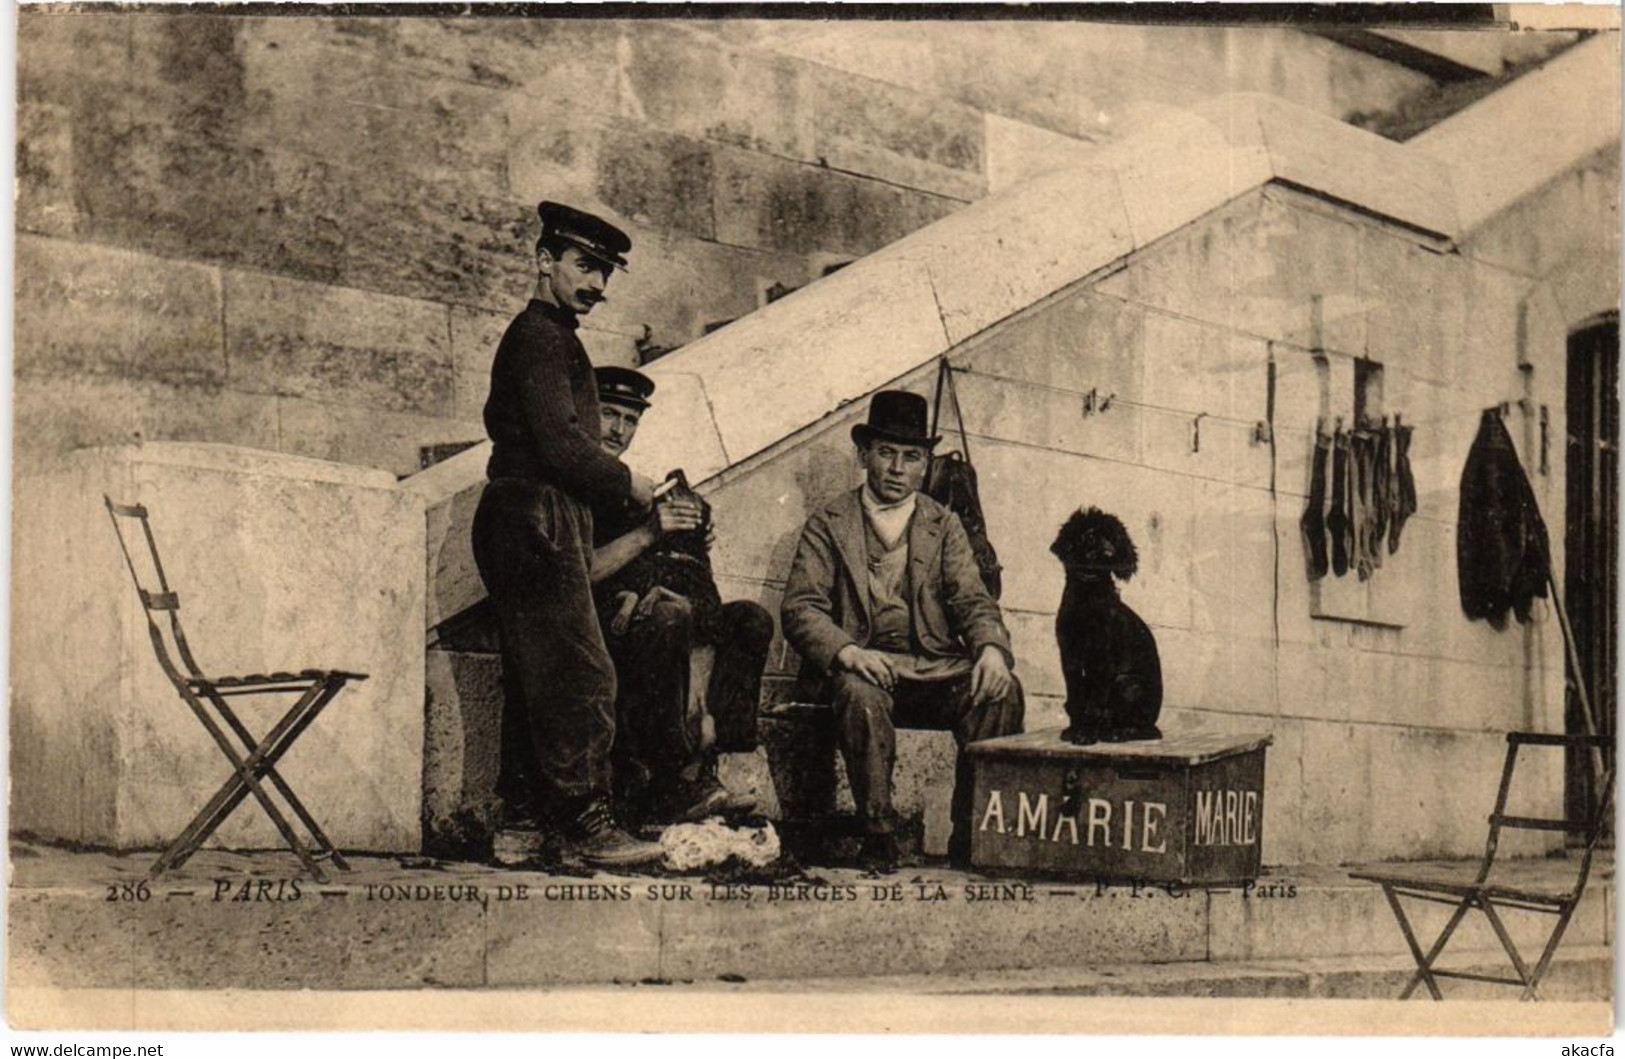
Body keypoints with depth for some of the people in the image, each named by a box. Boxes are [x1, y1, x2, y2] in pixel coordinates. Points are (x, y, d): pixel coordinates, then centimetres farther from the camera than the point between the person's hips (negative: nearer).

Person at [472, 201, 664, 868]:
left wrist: (615, 490, 14)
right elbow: (560, 445, -18)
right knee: (582, 675, -12)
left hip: (537, 528, 11)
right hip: (538, 520, -11)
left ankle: (520, 815, 14)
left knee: (539, 680, 11)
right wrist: (628, 483, -5)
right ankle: (585, 821, -12)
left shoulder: (548, 336, 23)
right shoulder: (540, 335, -9)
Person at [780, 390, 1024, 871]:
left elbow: (973, 600, 7)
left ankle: (973, 834, -18)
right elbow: (799, 607, -2)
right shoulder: (827, 526, 10)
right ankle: (878, 835, -23)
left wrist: (991, 647, -17)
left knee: (1001, 690, -26)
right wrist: (846, 651, -23)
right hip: (863, 665, -2)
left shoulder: (944, 525, 19)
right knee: (862, 694, -37)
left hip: (936, 667, 3)